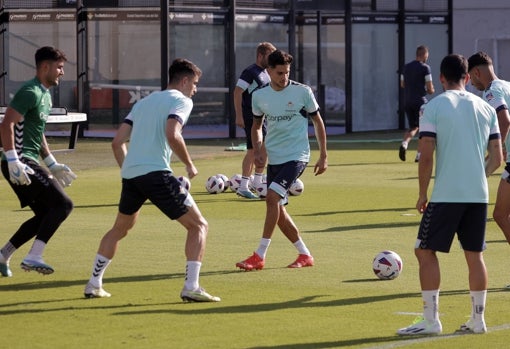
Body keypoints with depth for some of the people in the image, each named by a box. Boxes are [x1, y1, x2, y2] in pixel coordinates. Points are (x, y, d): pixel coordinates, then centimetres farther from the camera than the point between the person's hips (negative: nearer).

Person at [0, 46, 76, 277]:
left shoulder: (45, 95, 19)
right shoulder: (31, 93, -13)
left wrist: (52, 165, 26)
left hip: (29, 163, 10)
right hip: (20, 162, -10)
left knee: (45, 215, 14)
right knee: (63, 204, -16)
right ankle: (34, 257, -18)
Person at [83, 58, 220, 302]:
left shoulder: (144, 102, 24)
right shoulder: (181, 100, 3)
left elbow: (117, 142, 19)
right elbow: (172, 134, -17)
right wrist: (189, 165, -6)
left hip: (130, 173, 7)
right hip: (156, 173, -7)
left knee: (119, 229, 29)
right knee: (199, 225, 1)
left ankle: (94, 285, 29)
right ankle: (191, 287, -12)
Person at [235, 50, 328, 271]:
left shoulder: (302, 92, -7)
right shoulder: (259, 96, 3)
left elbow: (317, 121, 4)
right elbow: (257, 125, 18)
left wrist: (323, 155, 3)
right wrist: (257, 150, 1)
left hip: (296, 156, -6)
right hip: (274, 159, 6)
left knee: (272, 197, -21)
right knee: (278, 210, 5)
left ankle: (260, 256, -19)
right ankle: (305, 255, 21)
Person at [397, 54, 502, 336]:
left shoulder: (434, 107, -4)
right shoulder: (485, 108, 9)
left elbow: (426, 156, -9)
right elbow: (497, 158, 9)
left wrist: (422, 194, 0)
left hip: (446, 195, -4)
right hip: (479, 195, 5)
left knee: (425, 251, 3)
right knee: (475, 255, 12)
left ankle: (430, 320, -2)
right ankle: (478, 320, 14)